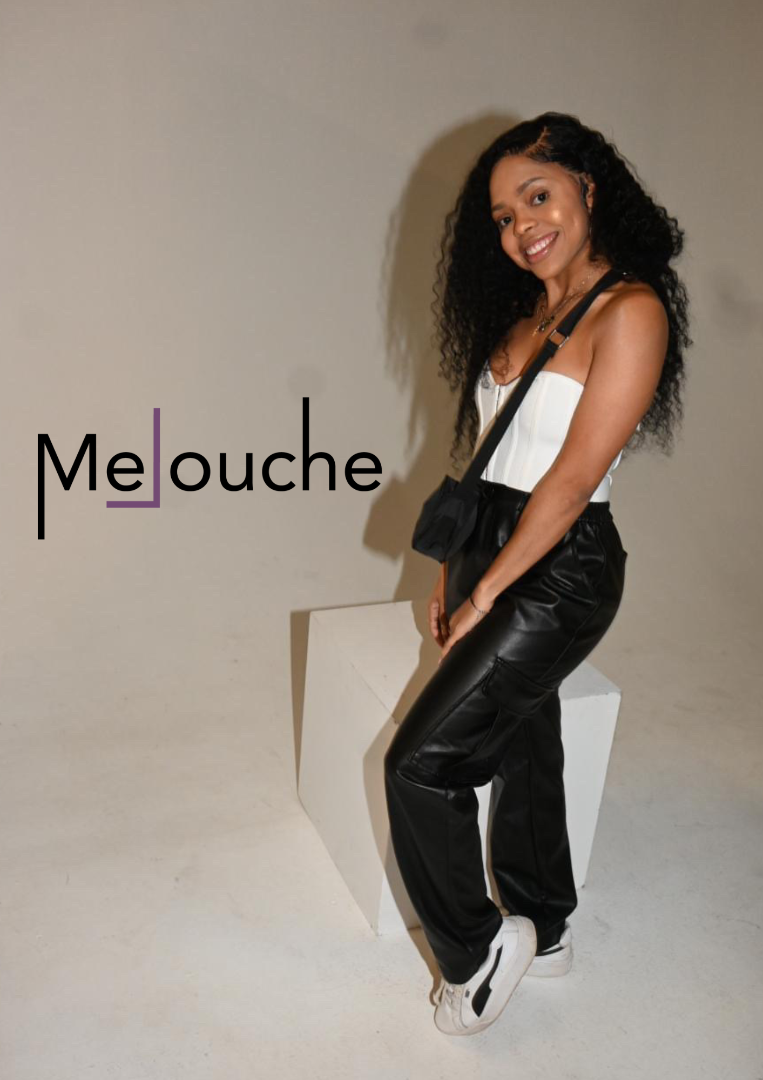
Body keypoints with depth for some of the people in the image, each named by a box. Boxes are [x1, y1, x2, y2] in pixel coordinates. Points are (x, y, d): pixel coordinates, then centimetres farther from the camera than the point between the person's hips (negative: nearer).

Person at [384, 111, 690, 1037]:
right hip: (489, 551, 8)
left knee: (421, 761, -8)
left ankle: (476, 950, 15)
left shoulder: (630, 311, -13)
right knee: (522, 743, 18)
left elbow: (573, 476, -18)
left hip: (559, 571, -8)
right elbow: (492, 457, 12)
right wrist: (454, 574, 10)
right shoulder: (523, 316, 12)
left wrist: (488, 593, -14)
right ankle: (543, 932, 39)